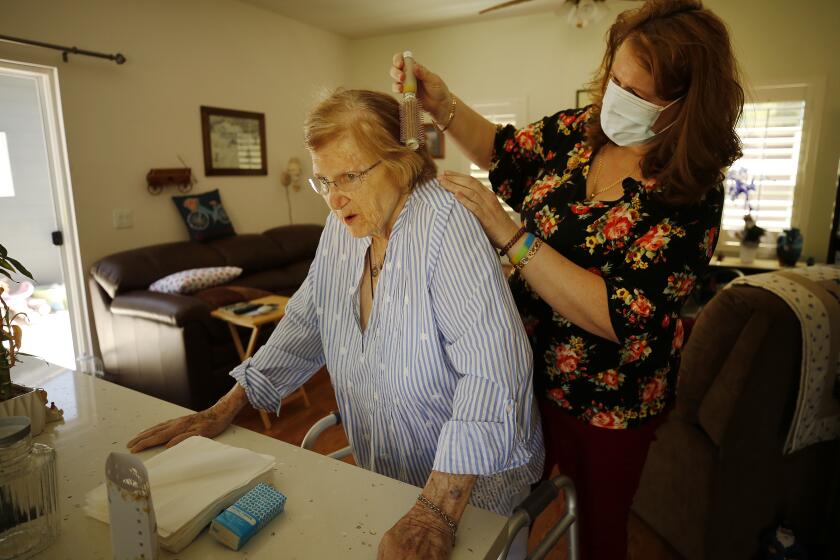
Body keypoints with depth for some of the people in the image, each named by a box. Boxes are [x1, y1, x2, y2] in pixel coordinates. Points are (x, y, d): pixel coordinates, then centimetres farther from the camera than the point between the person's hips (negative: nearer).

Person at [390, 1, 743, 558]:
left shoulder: (690, 195, -22)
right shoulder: (578, 131, -7)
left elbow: (616, 315, -29)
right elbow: (505, 149, 11)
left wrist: (508, 233, -33)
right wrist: (443, 105, -6)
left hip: (608, 402, -4)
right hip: (529, 369, 5)